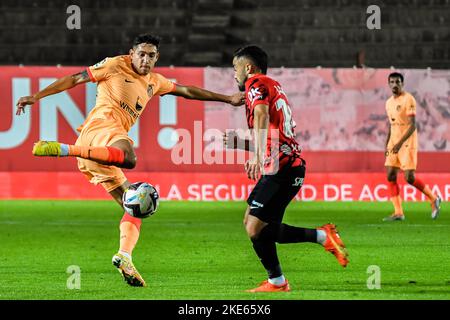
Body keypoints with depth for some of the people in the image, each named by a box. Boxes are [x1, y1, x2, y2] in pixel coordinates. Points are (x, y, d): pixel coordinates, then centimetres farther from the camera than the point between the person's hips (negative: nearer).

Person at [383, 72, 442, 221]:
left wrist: (400, 143, -24)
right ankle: (398, 213, 1)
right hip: (393, 144, 8)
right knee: (390, 176, -2)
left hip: (407, 143, -8)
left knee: (409, 178, -11)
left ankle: (434, 199, 11)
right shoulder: (389, 103, 13)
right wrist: (387, 145, 15)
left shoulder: (408, 99, -11)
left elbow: (412, 125, -17)